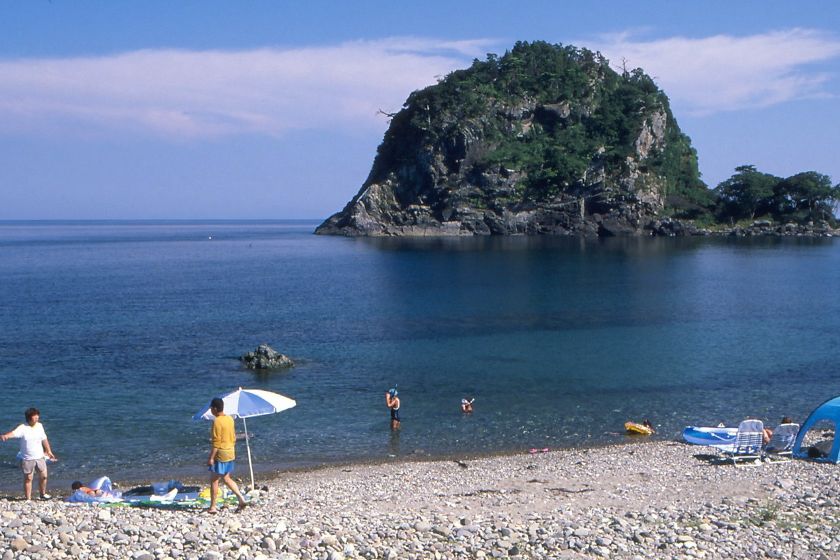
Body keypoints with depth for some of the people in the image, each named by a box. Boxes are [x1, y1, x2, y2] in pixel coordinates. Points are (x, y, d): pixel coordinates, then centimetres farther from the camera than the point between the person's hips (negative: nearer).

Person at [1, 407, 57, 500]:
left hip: (40, 457, 4)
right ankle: (28, 499, 12)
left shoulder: (39, 426, 3)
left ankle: (43, 494, 30)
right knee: (28, 479, 4)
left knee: (43, 476, 8)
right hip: (27, 459, -4)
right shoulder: (23, 428, -13)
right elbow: (14, 433, -32)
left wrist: (49, 452, 19)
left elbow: (44, 439, 13)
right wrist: (5, 436, -54)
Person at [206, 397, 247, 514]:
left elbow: (216, 442, -20)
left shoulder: (217, 421, -17)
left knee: (214, 480, 3)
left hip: (220, 454, -8)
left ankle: (212, 507, 9)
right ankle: (241, 499, 7)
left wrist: (211, 457, -17)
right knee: (226, 478, 18)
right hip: (230, 454, 8)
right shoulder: (230, 419, 7)